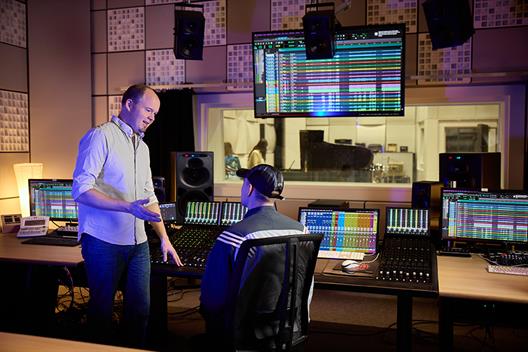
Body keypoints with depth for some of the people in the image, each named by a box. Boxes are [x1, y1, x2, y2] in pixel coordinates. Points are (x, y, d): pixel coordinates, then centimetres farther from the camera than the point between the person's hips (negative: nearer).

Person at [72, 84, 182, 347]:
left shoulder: (142, 147, 15)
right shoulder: (101, 136, -9)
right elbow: (81, 189, -18)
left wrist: (164, 238, 14)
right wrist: (128, 207, -26)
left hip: (138, 243, 7)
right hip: (104, 243, -7)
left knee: (140, 308, 10)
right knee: (102, 309, 8)